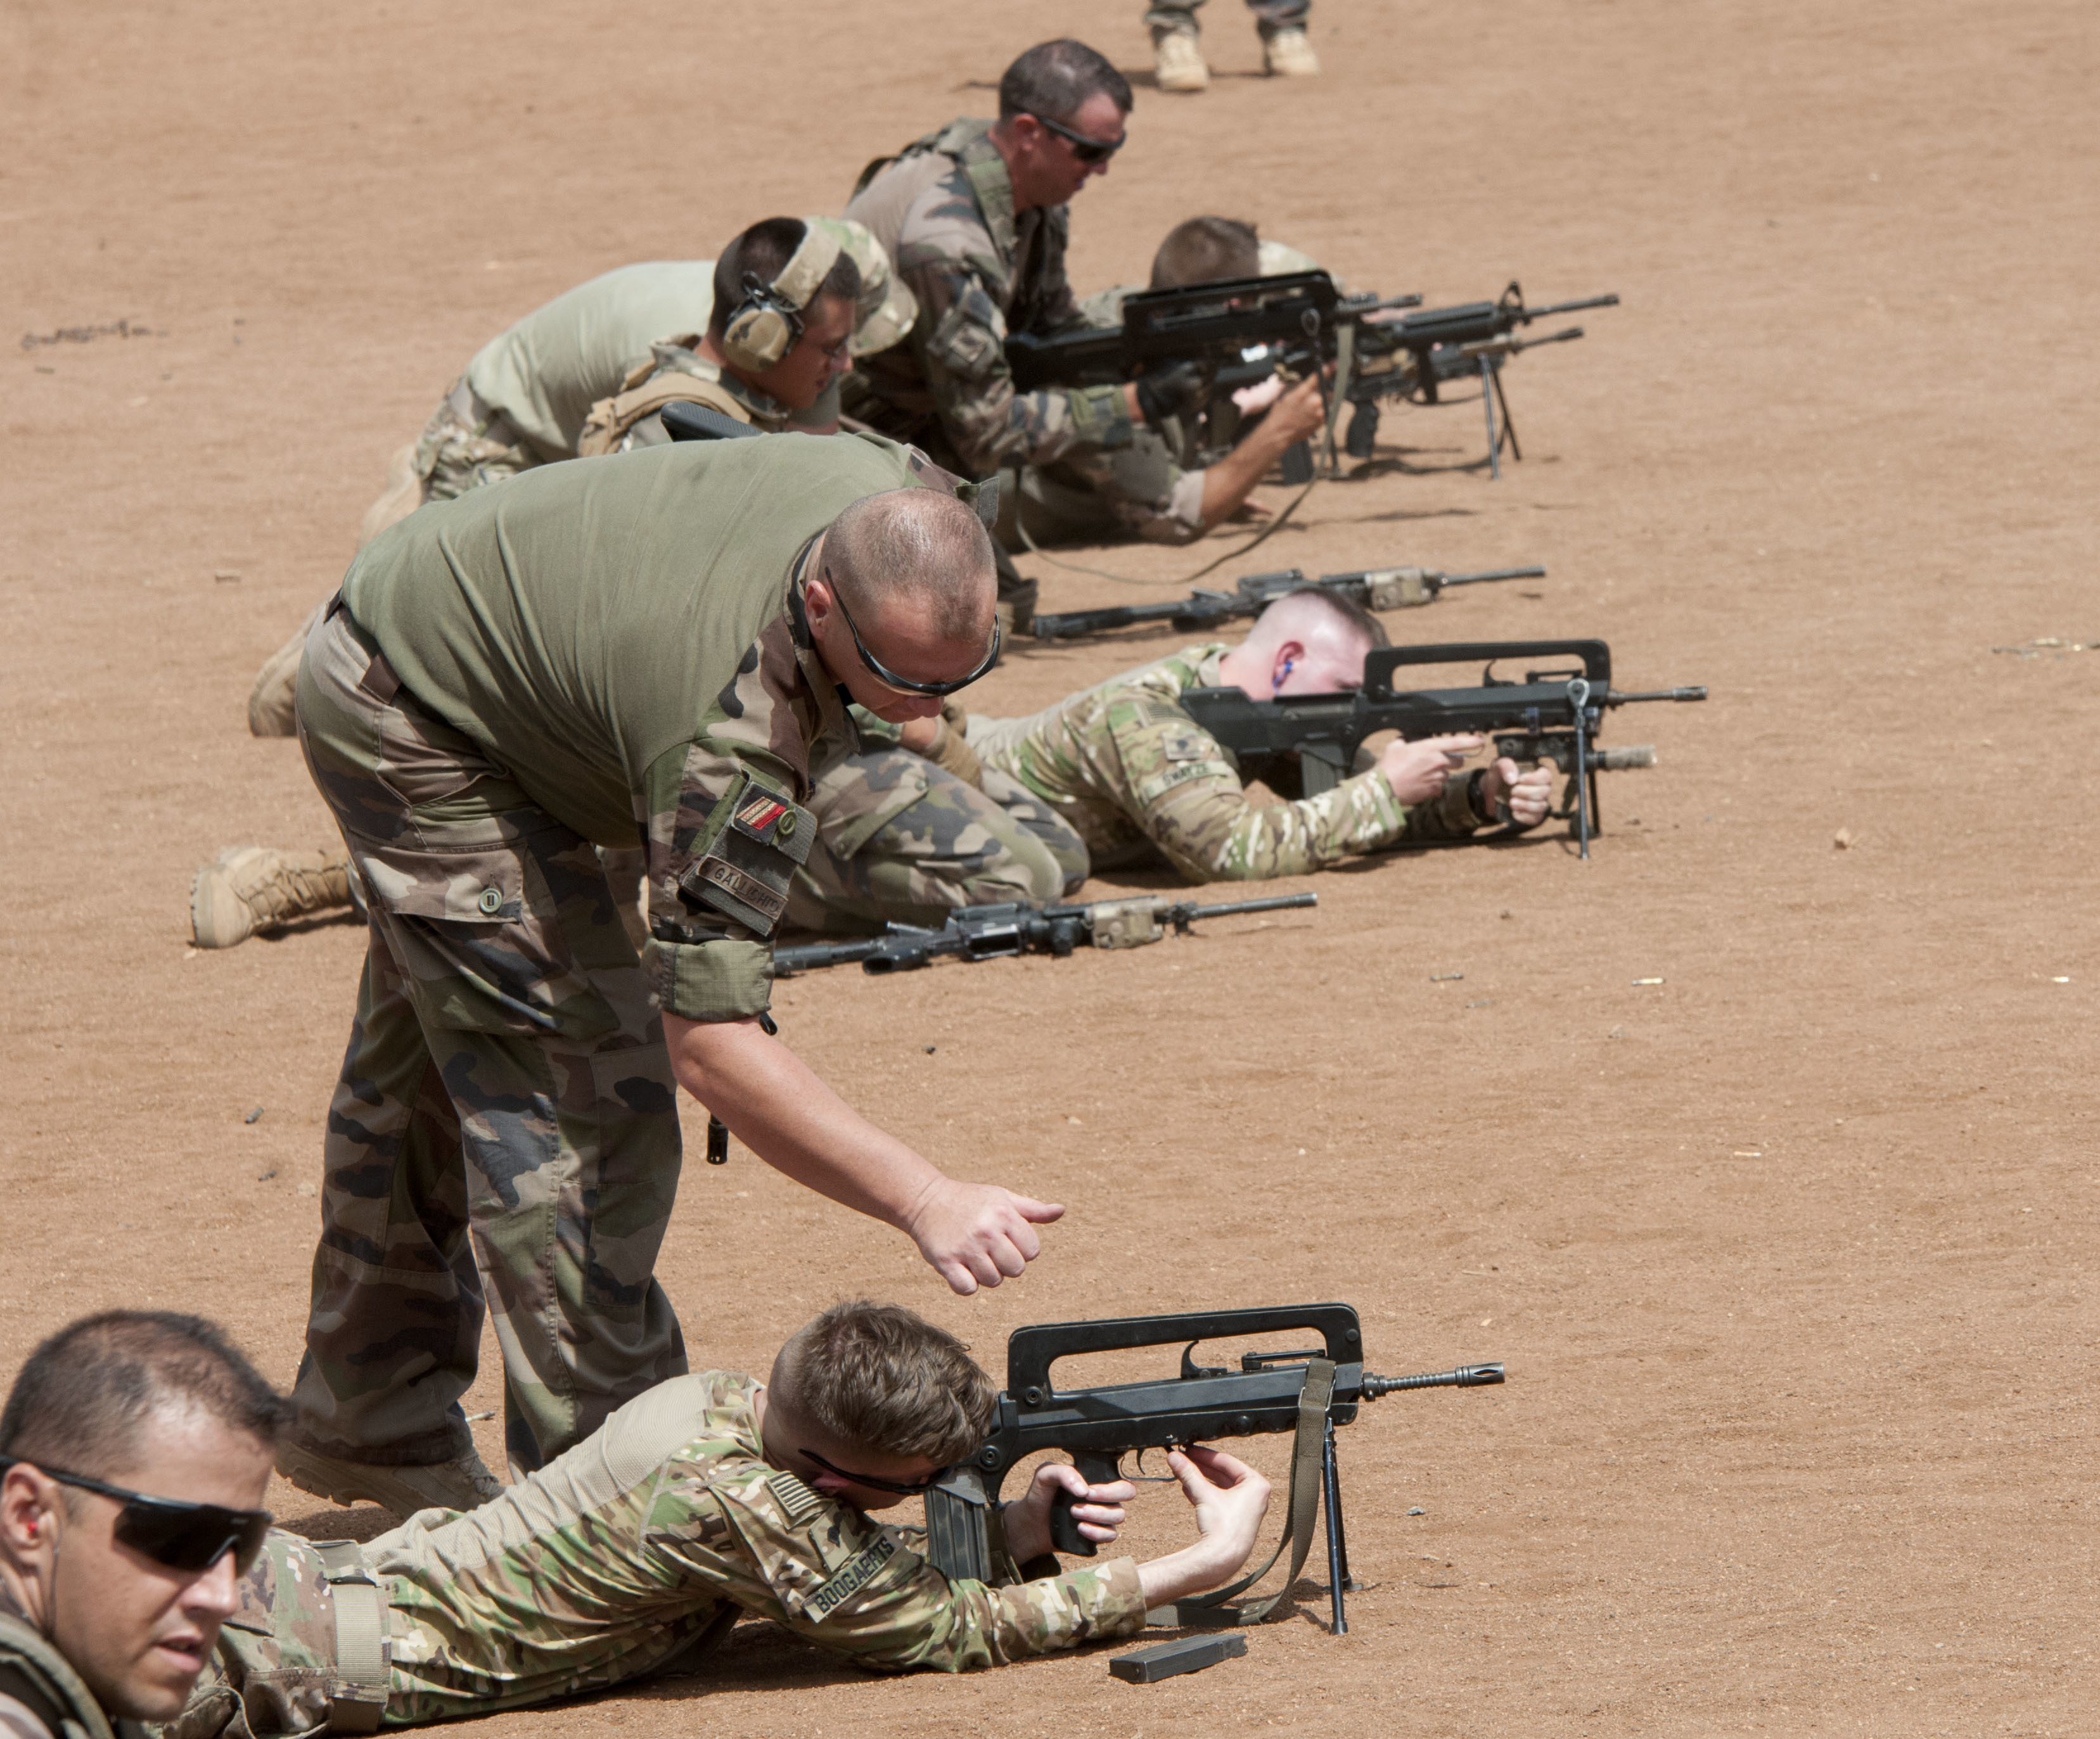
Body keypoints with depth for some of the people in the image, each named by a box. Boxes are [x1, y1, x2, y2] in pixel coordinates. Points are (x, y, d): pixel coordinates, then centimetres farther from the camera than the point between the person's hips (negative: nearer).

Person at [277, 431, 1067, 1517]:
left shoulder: (902, 493, -23)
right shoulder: (731, 736, -43)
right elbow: (707, 1040, -44)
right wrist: (924, 1203, -51)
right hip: (413, 724, -9)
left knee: (425, 1067, 22)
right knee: (575, 1094, -14)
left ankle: (370, 1427, 38)